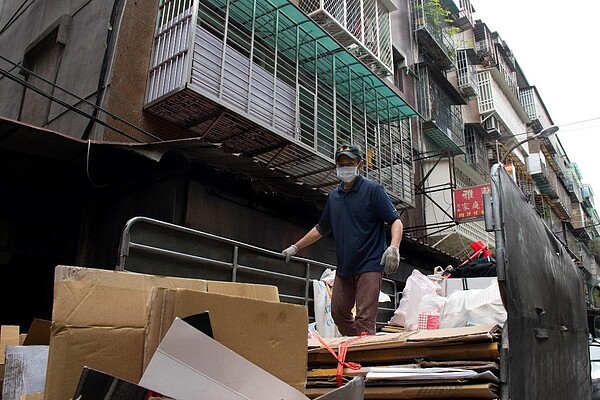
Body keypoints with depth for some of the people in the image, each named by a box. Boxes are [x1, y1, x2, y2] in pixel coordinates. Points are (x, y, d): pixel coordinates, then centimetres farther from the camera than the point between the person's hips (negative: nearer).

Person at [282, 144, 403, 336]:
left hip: (369, 264, -7)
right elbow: (321, 229, 23)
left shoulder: (373, 190, -5)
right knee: (338, 313, 12)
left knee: (364, 318, -9)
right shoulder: (334, 196, 13)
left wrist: (394, 247, -27)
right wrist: (294, 248, 23)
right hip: (344, 267, 7)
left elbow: (395, 220, -9)